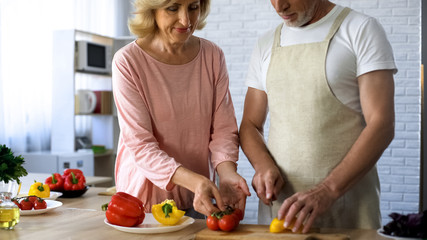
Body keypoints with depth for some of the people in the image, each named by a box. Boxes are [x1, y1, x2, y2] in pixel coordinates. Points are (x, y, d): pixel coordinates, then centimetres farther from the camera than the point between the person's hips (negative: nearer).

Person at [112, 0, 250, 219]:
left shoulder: (213, 56, -2)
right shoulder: (127, 61, -14)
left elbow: (223, 128, -4)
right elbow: (140, 145, -19)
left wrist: (227, 174, -24)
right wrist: (194, 181, -33)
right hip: (145, 199, -3)